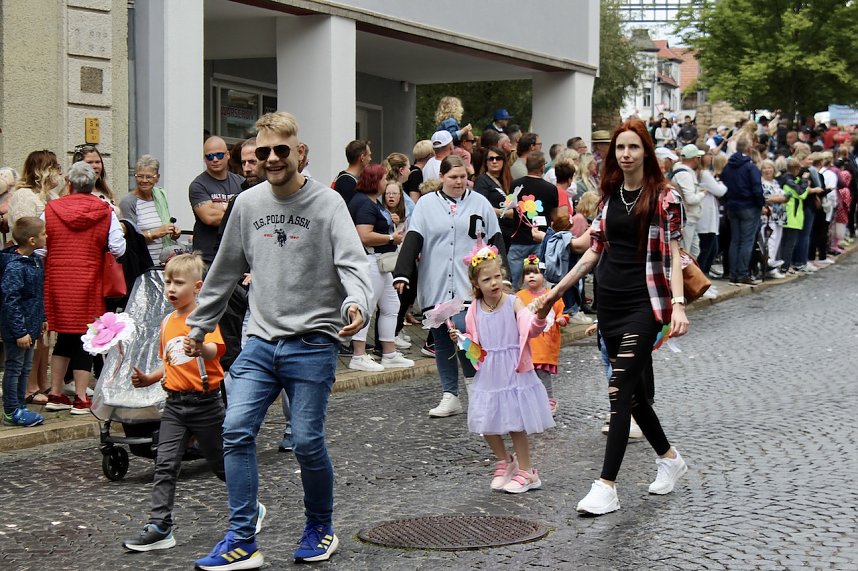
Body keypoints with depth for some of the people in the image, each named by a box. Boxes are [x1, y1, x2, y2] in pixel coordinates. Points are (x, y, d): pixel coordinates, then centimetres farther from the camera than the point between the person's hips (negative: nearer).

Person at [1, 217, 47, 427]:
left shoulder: (34, 260, 6)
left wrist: (42, 319, 21)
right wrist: (20, 332, -23)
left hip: (30, 326, 9)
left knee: (25, 369, 16)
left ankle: (20, 407, 26)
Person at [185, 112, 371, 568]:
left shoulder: (327, 203, -4)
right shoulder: (248, 204, 10)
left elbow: (352, 262, -15)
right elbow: (225, 270, 19)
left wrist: (356, 303, -36)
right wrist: (198, 325, 23)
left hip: (313, 343, -4)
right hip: (260, 341, 4)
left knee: (307, 441, -3)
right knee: (236, 430, -8)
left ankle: (320, 529, 21)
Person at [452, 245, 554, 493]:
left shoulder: (514, 303, -10)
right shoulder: (474, 310, 2)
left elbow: (530, 330, -24)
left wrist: (540, 317, -43)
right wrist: (460, 339, -7)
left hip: (513, 374, -4)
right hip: (488, 376, 4)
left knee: (516, 424, 1)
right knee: (487, 425, 8)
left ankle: (525, 471, 17)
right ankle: (505, 463, 32)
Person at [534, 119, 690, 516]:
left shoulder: (664, 196, -7)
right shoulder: (610, 194, 10)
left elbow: (672, 253, -12)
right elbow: (595, 249, 15)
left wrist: (678, 303, -24)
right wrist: (555, 292, 15)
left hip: (643, 302, -6)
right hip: (609, 300, 6)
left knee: (621, 389, -12)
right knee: (631, 386, 12)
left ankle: (606, 486, -12)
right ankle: (669, 458, 33)